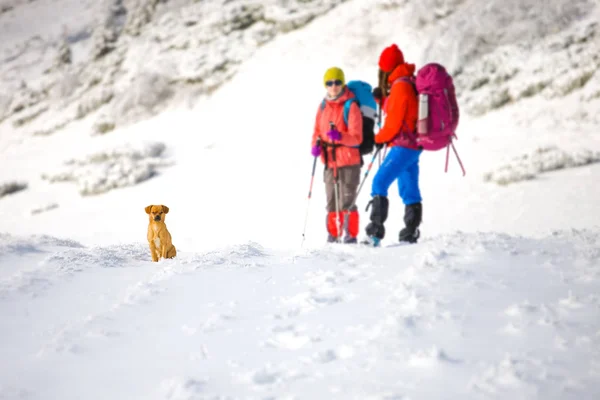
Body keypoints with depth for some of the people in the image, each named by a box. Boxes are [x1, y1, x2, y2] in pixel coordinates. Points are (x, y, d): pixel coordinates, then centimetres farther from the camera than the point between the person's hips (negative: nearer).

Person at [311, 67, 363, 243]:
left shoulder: (351, 106, -10)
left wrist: (340, 136, -32)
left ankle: (350, 237, 3)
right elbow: (317, 130, 18)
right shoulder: (323, 106, 8)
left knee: (346, 202, -7)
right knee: (331, 203, 13)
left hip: (349, 162, -6)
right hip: (329, 162, 6)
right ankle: (333, 237, 22)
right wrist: (316, 145, -2)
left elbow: (357, 138, -14)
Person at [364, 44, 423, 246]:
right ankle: (410, 233, 17)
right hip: (413, 144, 10)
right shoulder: (408, 82, 14)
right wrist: (382, 99, 8)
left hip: (403, 145, -10)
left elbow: (395, 121, -17)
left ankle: (376, 230, -22)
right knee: (409, 190, 13)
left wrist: (380, 138, -2)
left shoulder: (400, 86, -16)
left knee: (379, 183, -15)